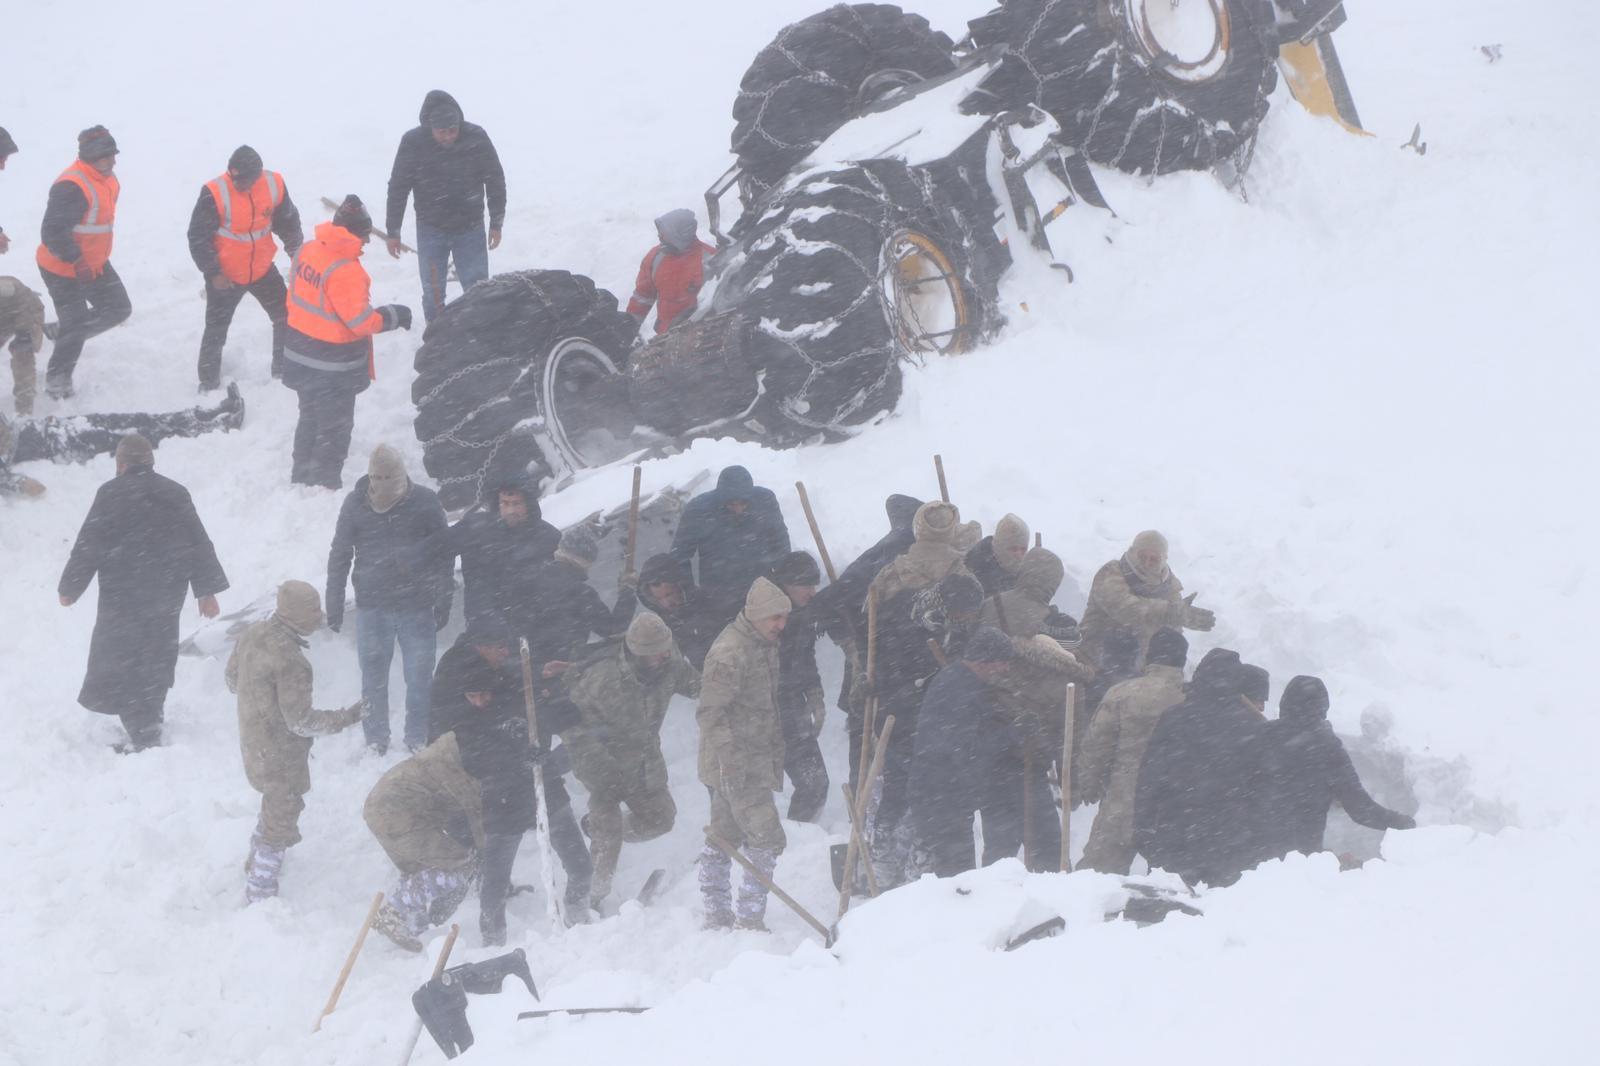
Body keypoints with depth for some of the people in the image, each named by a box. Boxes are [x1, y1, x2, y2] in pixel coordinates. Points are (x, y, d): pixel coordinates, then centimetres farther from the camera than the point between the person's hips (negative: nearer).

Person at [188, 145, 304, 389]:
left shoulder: (274, 184, -13)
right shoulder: (215, 193, -26)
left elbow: (288, 222, 6)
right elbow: (198, 237, -17)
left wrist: (297, 253, 8)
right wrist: (213, 273, -19)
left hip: (262, 269, 4)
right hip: (225, 275, -4)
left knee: (287, 316, 12)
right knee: (216, 329, 4)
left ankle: (284, 368, 32)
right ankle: (209, 382, 21)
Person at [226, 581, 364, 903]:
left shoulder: (253, 635, -7)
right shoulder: (291, 662, -33)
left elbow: (231, 678, 8)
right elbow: (301, 721, -28)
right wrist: (347, 717, -19)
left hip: (252, 743, 8)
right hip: (281, 758, -8)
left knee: (273, 806, 31)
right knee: (282, 819, 9)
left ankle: (256, 862, 50)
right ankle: (260, 894, 18)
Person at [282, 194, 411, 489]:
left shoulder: (307, 250, -4)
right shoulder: (345, 272, -29)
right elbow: (361, 321, -25)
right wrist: (394, 315, -10)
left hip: (301, 352, 8)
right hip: (333, 368, -8)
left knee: (311, 418, 25)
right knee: (335, 429, 10)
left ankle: (302, 477, 38)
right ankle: (325, 485, 20)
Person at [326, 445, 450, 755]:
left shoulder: (424, 501, -7)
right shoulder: (356, 504, -5)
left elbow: (444, 553, 1)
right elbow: (339, 556, 4)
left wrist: (444, 601, 0)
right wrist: (334, 605, 4)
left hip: (417, 606, -1)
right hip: (372, 608, 1)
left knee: (420, 678, 4)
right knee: (373, 680, 9)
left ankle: (419, 740, 17)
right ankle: (376, 741, 21)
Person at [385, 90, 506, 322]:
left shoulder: (476, 138, -15)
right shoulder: (413, 143, -16)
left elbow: (495, 180, -1)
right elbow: (398, 188, -5)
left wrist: (496, 223, 3)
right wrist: (393, 231, 0)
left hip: (470, 229, 0)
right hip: (431, 231, 0)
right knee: (433, 293, 6)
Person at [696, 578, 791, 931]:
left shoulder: (765, 645, 11)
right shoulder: (731, 652, -19)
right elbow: (711, 712, -22)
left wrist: (776, 750, 26)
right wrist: (731, 758, -28)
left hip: (757, 760, 10)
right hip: (734, 765, -10)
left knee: (722, 839, 15)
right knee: (767, 839, -11)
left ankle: (716, 916, 21)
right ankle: (750, 920, -7)